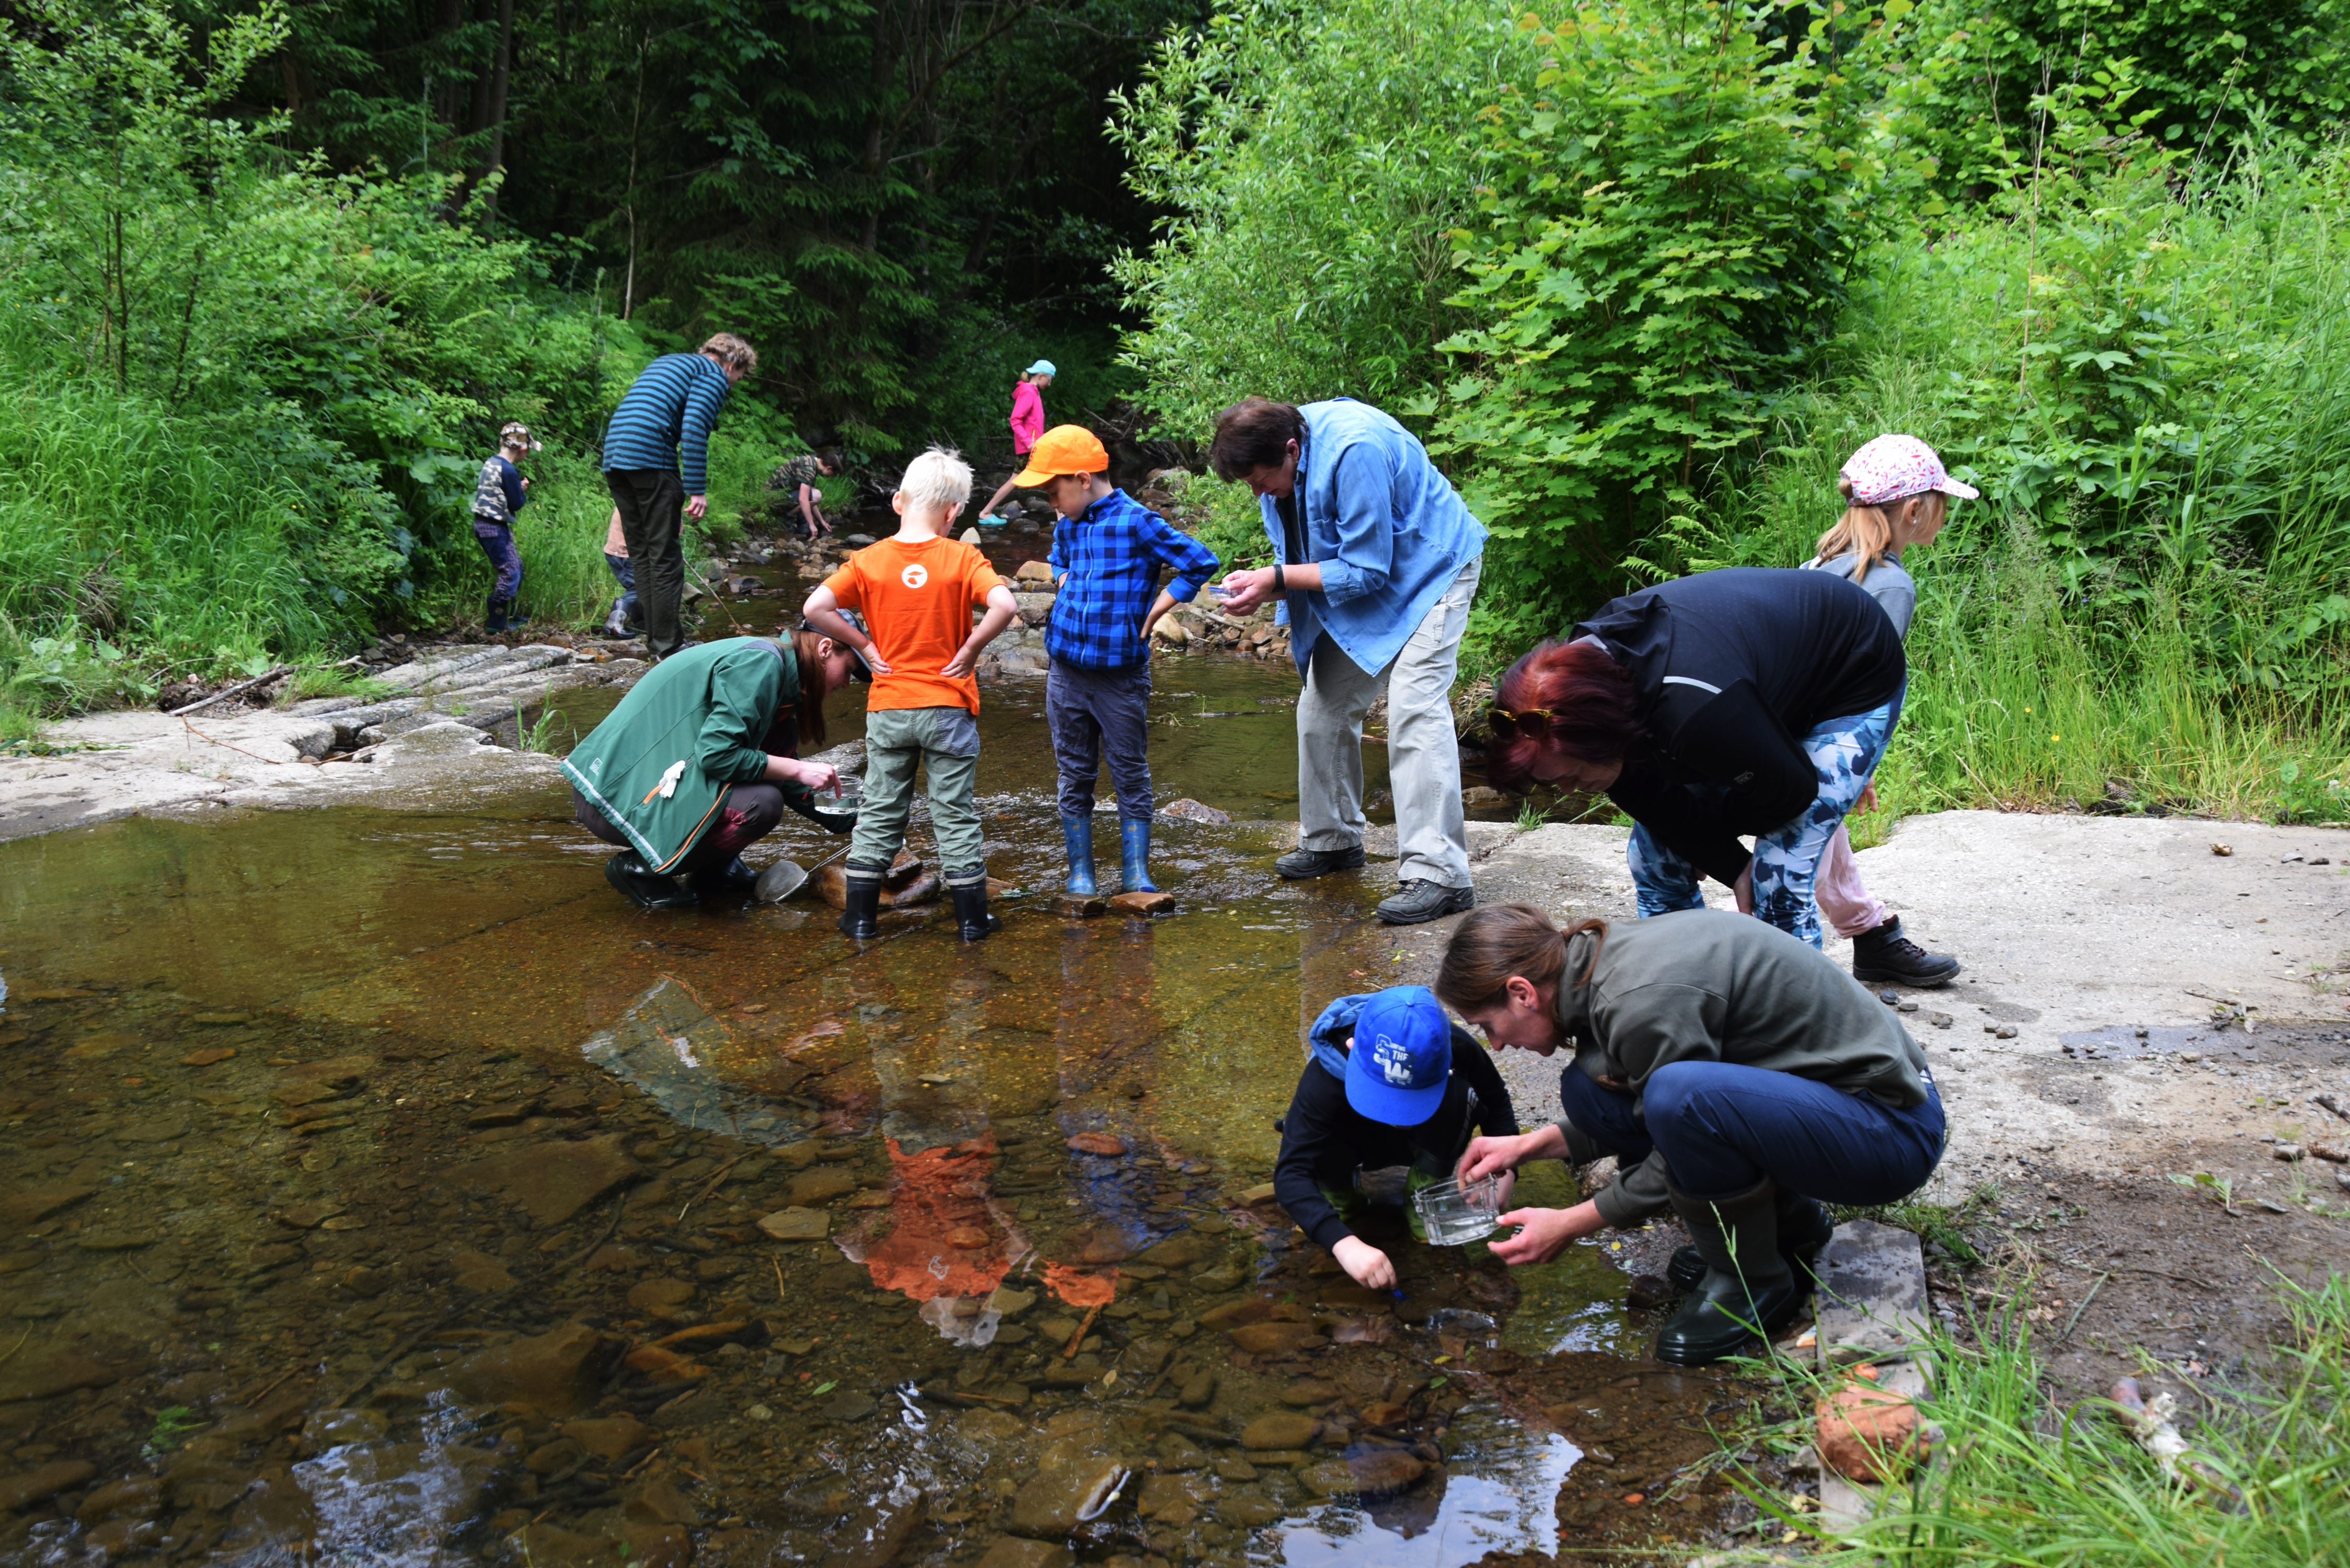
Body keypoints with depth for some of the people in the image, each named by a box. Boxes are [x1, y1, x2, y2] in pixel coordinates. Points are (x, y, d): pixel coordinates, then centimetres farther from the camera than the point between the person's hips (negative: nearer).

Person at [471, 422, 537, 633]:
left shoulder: (491, 463, 10)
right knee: (509, 573, -6)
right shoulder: (508, 471, -19)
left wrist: (518, 489, 8)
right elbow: (516, 504, -15)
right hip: (495, 528, -10)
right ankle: (495, 626, -5)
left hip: (483, 523, 10)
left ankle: (509, 615, 28)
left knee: (516, 568, 19)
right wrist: (524, 492, 3)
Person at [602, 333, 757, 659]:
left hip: (614, 457, 8)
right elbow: (694, 427, -12)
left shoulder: (666, 362, 30)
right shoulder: (714, 375, 4)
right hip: (651, 458, -8)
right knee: (665, 557, -3)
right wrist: (697, 491, -15)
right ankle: (669, 645, -1)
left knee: (643, 555, 13)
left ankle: (656, 638, 17)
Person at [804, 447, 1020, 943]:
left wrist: (865, 645, -1)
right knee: (956, 814, 8)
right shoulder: (962, 558, -10)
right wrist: (971, 649, -12)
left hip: (887, 707, 2)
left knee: (879, 812, 13)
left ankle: (861, 916, 18)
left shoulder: (868, 561, -3)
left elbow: (816, 608, -10)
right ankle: (971, 918, 15)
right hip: (948, 705, -2)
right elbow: (1004, 605, -24)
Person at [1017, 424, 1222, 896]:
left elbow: (1202, 562, -11)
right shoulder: (1068, 525, 7)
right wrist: (1063, 583, 10)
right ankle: (1080, 874, 20)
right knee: (1075, 778, 11)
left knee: (1131, 777, 5)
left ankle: (1136, 875, 13)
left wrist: (1159, 606, -11)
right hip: (1066, 674, 5)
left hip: (1121, 676, -5)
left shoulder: (1136, 522, -12)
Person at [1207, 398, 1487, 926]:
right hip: (1359, 575, 9)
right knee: (1322, 707, 8)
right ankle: (1332, 840, 26)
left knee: (1415, 707, -22)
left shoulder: (1354, 451, -33)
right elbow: (1306, 561, 3)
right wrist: (1259, 586, -17)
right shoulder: (1279, 463, -7)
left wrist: (1276, 579, -29)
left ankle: (1439, 874, -24)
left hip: (1429, 570, -8)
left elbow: (1366, 571, -29)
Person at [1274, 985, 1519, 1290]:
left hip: (1425, 1140, 1)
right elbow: (1290, 1171, -44)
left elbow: (1496, 1103, -10)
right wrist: (1344, 1243, -58)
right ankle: (1343, 1188, 0)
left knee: (1458, 1096, -30)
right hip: (1354, 1141, -1)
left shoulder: (1458, 1051, -32)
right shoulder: (1326, 1074, -39)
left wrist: (1503, 1166, -28)